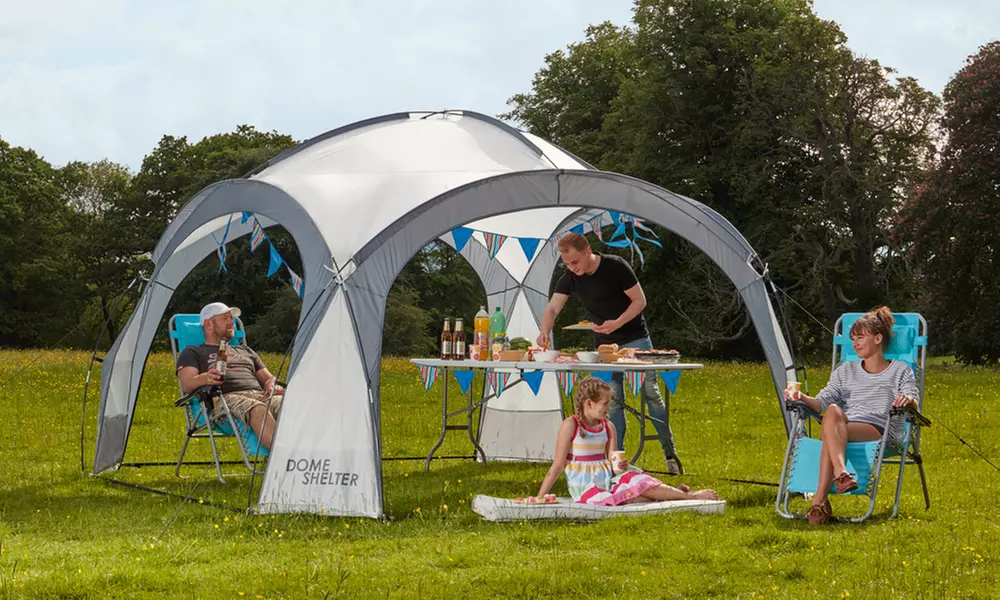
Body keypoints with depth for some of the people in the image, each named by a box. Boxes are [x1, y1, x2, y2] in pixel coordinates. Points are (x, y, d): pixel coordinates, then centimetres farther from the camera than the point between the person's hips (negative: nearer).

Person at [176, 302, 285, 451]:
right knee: (258, 410, -42)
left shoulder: (245, 351, 38)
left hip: (261, 395, 5)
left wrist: (273, 385, 7)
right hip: (227, 398, -5)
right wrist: (204, 379, -21)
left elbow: (268, 378, 35)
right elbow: (186, 384, 5)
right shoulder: (193, 353, 22)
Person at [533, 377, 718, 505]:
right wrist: (540, 496, -11)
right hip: (585, 488, -7)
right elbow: (559, 464, -7)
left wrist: (619, 466, -15)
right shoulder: (571, 425, -8)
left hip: (608, 480, 7)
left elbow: (611, 463, 9)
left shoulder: (608, 427, 8)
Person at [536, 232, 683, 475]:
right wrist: (545, 331, -33)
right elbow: (552, 308, -12)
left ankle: (670, 453, 0)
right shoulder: (569, 279, -6)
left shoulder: (616, 267, -19)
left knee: (651, 393, -6)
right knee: (612, 400, 2)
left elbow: (640, 301, -14)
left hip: (635, 339, -4)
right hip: (604, 345, 4)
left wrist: (617, 323, -28)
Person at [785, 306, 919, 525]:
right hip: (843, 429, 3)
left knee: (830, 434, -35)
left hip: (881, 432, -3)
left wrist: (907, 400, -27)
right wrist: (802, 398, -6)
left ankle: (819, 499, -46)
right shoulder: (845, 371, 28)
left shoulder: (900, 371, 16)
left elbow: (913, 404, -2)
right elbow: (821, 402, 16)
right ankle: (841, 472, -55)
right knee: (833, 410, -36)